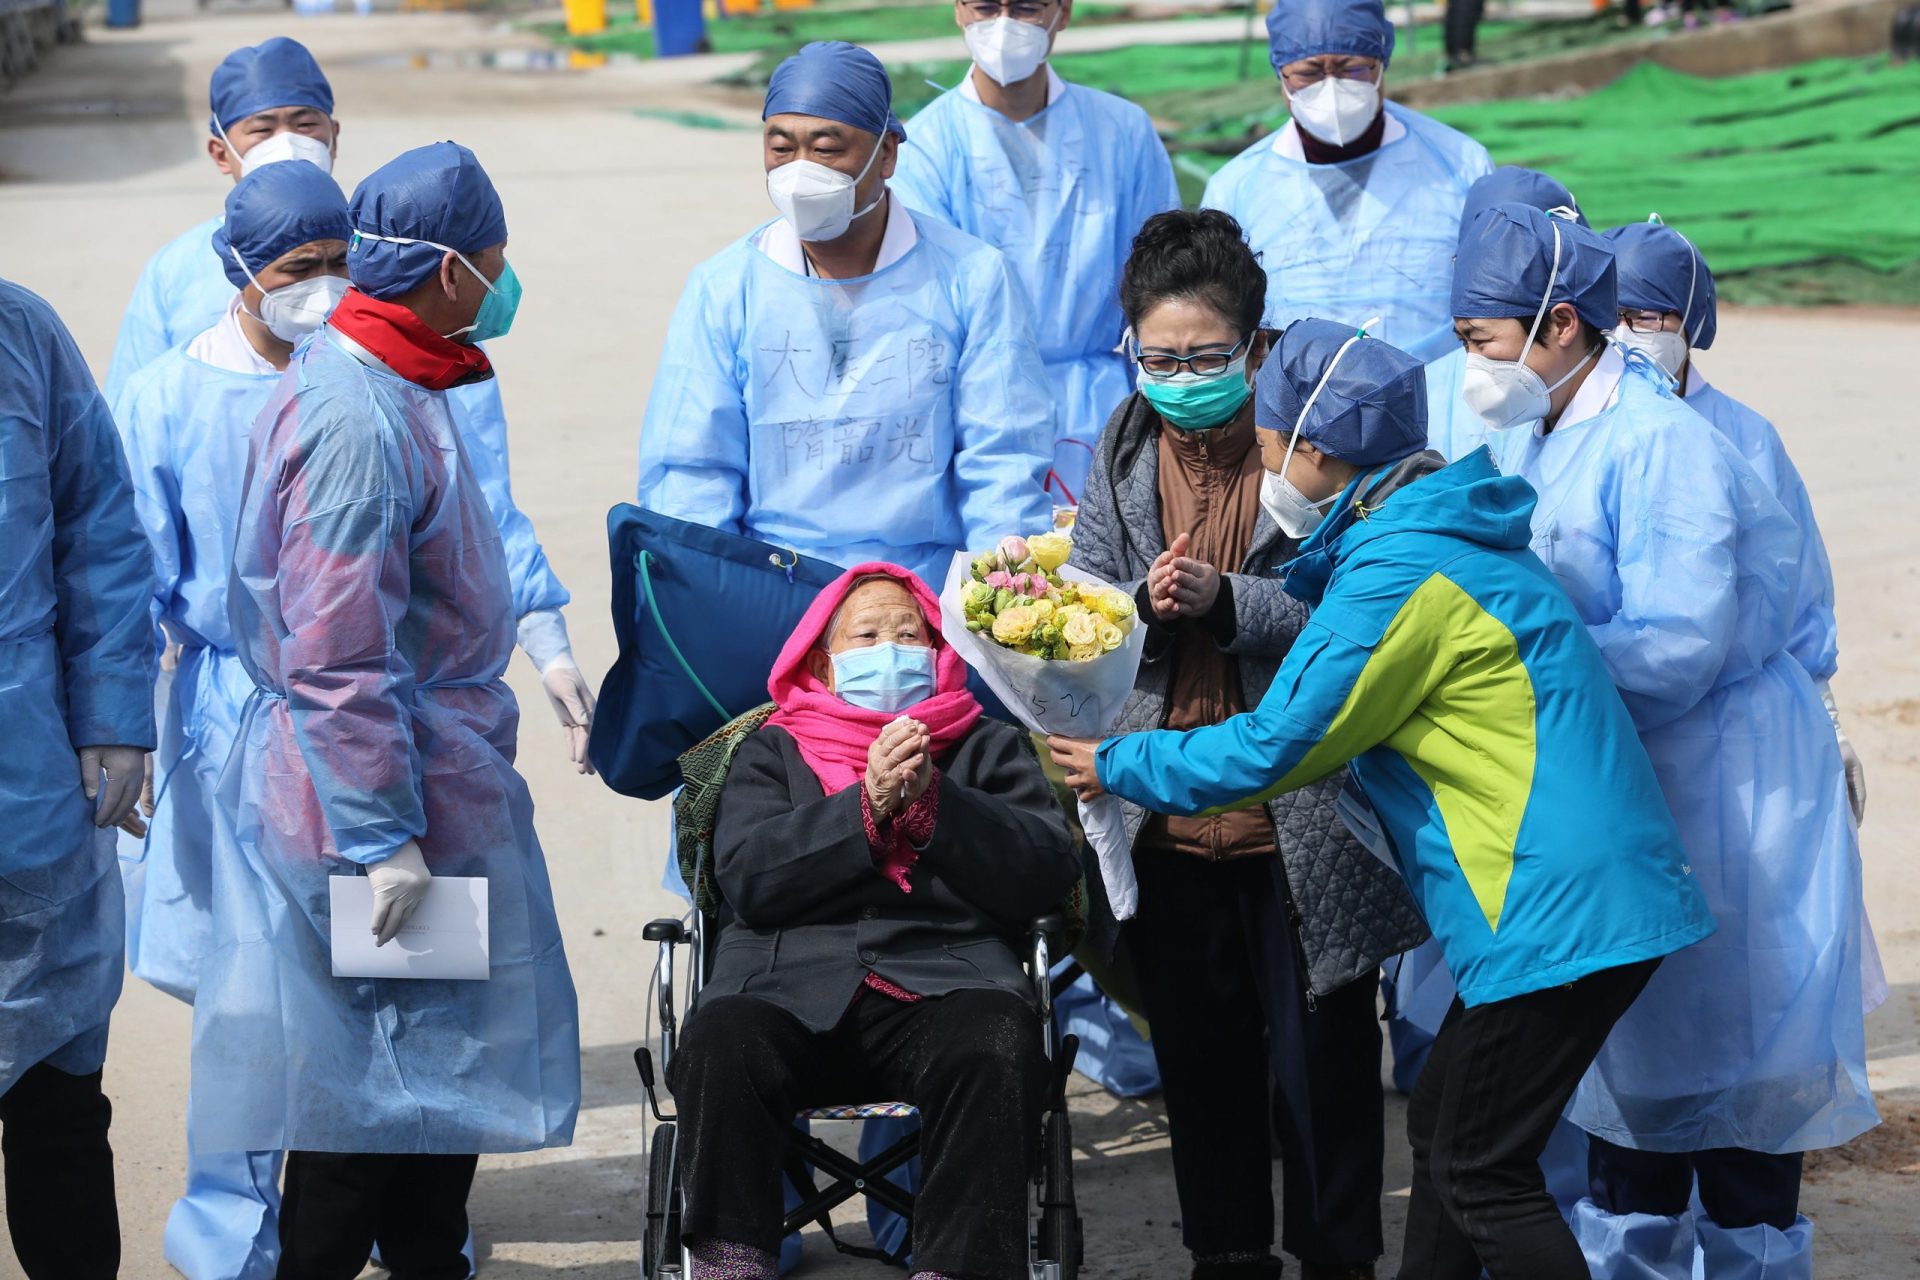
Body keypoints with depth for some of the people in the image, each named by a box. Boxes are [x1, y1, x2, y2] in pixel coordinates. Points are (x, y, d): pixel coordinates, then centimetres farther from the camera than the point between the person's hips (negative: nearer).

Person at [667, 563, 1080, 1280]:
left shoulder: (989, 749, 25)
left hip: (943, 982, 0)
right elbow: (746, 877, 5)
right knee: (720, 1046, -34)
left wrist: (929, 801, -5)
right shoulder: (772, 752, 25)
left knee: (998, 1047, -35)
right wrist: (868, 807, -6)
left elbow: (1049, 872, 7)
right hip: (790, 989, 0)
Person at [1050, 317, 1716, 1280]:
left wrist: (1117, 766, 0)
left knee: (1481, 1172, -4)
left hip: (1555, 911, -10)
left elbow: (1271, 750, -13)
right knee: (1440, 1126, 18)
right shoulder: (1425, 533, 15)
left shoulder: (1399, 574, -17)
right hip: (1590, 893, 10)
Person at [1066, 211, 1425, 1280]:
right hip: (1171, 822, 4)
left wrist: (1226, 602, -25)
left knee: (1322, 1055, 6)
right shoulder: (1123, 458, 5)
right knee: (1201, 1058, 14)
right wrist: (1144, 604, -17)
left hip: (1300, 822, -4)